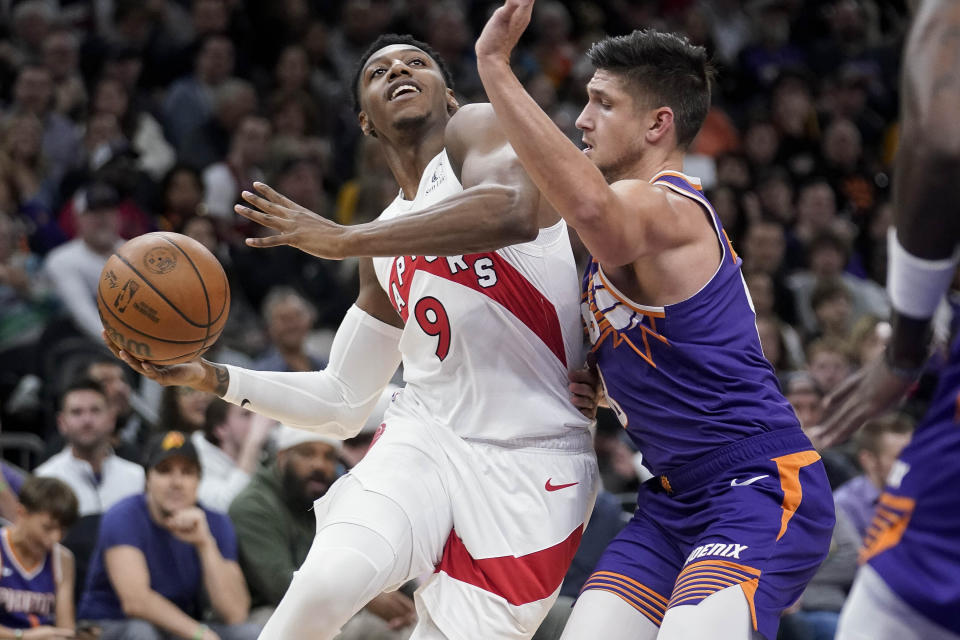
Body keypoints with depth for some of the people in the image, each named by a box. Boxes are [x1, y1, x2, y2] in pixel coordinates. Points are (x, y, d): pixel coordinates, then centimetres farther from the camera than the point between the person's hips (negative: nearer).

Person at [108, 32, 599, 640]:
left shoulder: (478, 129, 0)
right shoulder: (387, 248, 19)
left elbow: (513, 211, -26)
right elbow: (343, 404, 24)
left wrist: (347, 239, -21)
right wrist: (213, 378, 11)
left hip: (534, 468, -4)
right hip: (425, 437, 4)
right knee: (328, 582, -24)